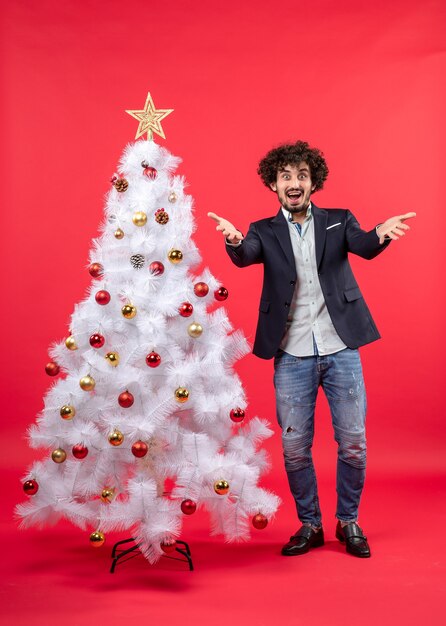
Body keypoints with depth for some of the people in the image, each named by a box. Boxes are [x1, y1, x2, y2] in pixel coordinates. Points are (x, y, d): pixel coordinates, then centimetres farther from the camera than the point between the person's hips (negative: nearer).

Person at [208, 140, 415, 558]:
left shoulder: (339, 221, 8)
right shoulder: (265, 232, 7)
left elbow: (364, 247, -11)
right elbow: (245, 257, -13)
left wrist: (381, 233, -35)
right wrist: (234, 241, -38)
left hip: (340, 349, 0)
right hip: (292, 355, 0)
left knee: (353, 442, 4)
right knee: (294, 448, 4)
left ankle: (348, 522, 26)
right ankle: (309, 525, 25)